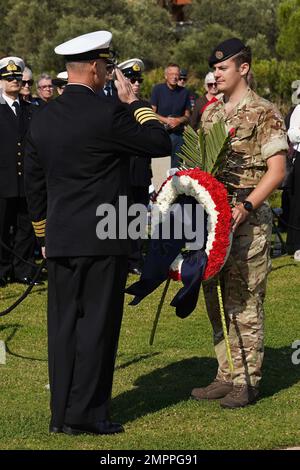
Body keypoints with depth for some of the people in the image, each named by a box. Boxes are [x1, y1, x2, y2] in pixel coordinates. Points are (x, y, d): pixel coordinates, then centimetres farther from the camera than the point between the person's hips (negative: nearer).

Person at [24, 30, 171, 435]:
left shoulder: (42, 119, 8)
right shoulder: (108, 114, -13)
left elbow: (34, 185, 15)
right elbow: (161, 144, -6)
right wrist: (135, 102, 2)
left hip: (59, 240, 6)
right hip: (103, 240, -6)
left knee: (63, 325, 10)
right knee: (97, 325, 0)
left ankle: (62, 414, 13)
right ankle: (86, 412, 0)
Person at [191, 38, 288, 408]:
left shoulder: (264, 113, -7)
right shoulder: (210, 113, 14)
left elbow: (276, 170, -13)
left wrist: (247, 206, -22)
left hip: (248, 219, -7)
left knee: (244, 301, -4)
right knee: (216, 299, 10)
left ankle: (247, 381, 2)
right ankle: (226, 375, 19)